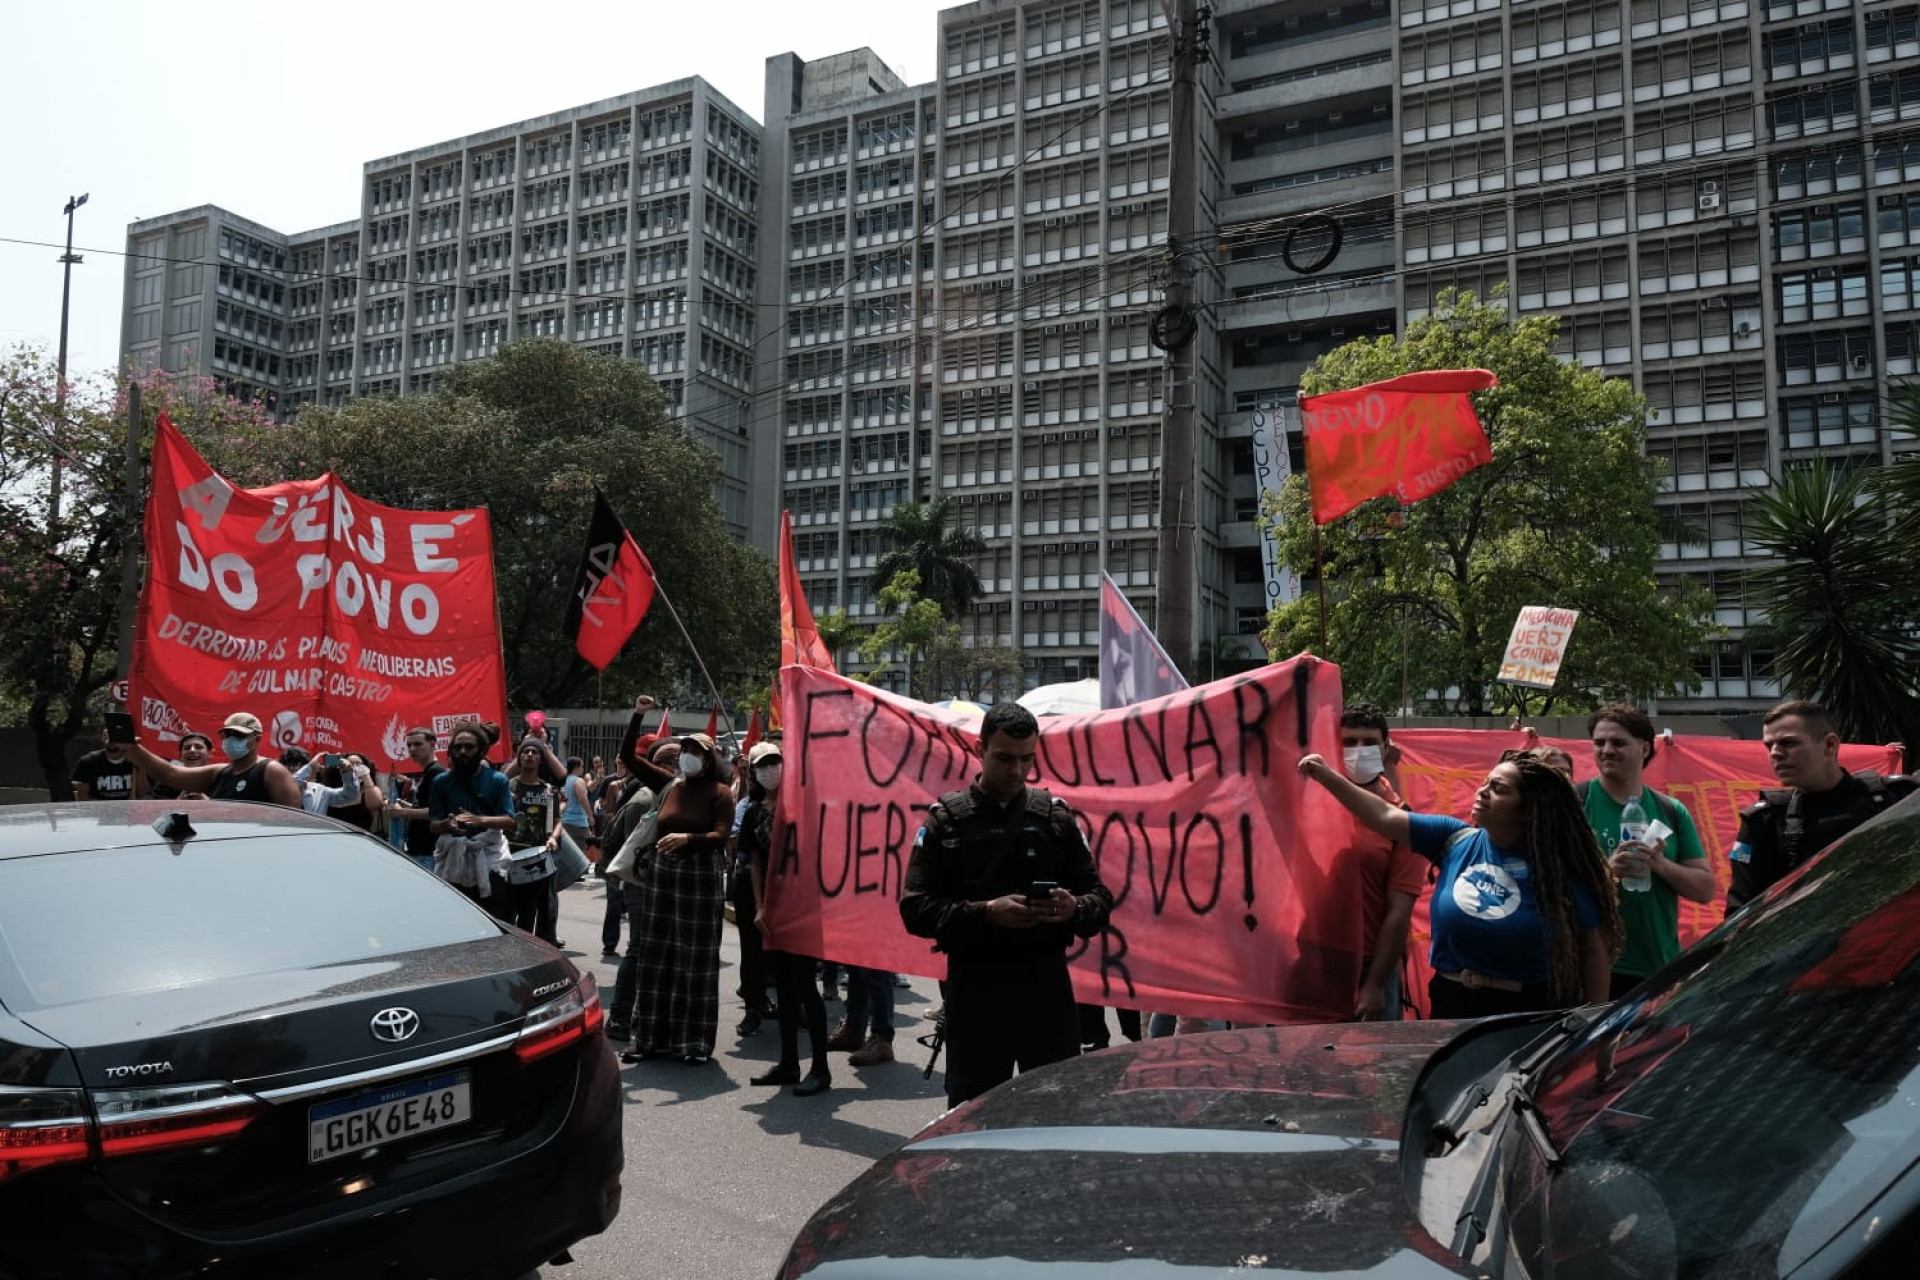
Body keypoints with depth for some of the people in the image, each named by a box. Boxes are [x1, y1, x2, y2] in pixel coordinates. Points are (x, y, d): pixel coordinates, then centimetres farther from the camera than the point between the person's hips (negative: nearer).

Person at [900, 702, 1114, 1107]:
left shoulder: (1055, 815, 7)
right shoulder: (946, 819, 1)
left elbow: (1100, 898, 8)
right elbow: (915, 909, -4)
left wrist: (1074, 909, -15)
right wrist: (986, 913, -18)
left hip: (1047, 983, 2)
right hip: (974, 987, -1)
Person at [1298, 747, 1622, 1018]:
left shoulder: (1557, 871, -9)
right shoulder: (1455, 839, -2)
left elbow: (1594, 948, -4)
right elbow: (1385, 815, -3)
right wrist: (1329, 777, -10)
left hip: (1528, 1014, -3)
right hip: (1452, 1003, 3)